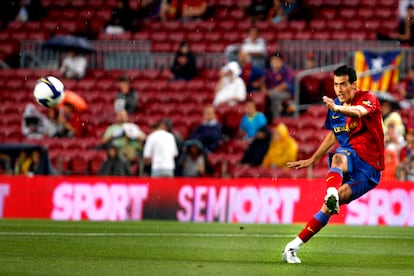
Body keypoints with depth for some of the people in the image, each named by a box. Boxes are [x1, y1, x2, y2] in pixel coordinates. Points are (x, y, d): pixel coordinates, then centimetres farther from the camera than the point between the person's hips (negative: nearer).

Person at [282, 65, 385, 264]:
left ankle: (295, 245, -25)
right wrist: (311, 160, 29)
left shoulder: (368, 98, -9)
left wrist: (337, 109, -56)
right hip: (348, 158, 3)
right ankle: (331, 195, -69)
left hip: (368, 167, -3)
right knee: (338, 157, -38)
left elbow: (358, 112, -35)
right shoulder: (334, 106, 11)